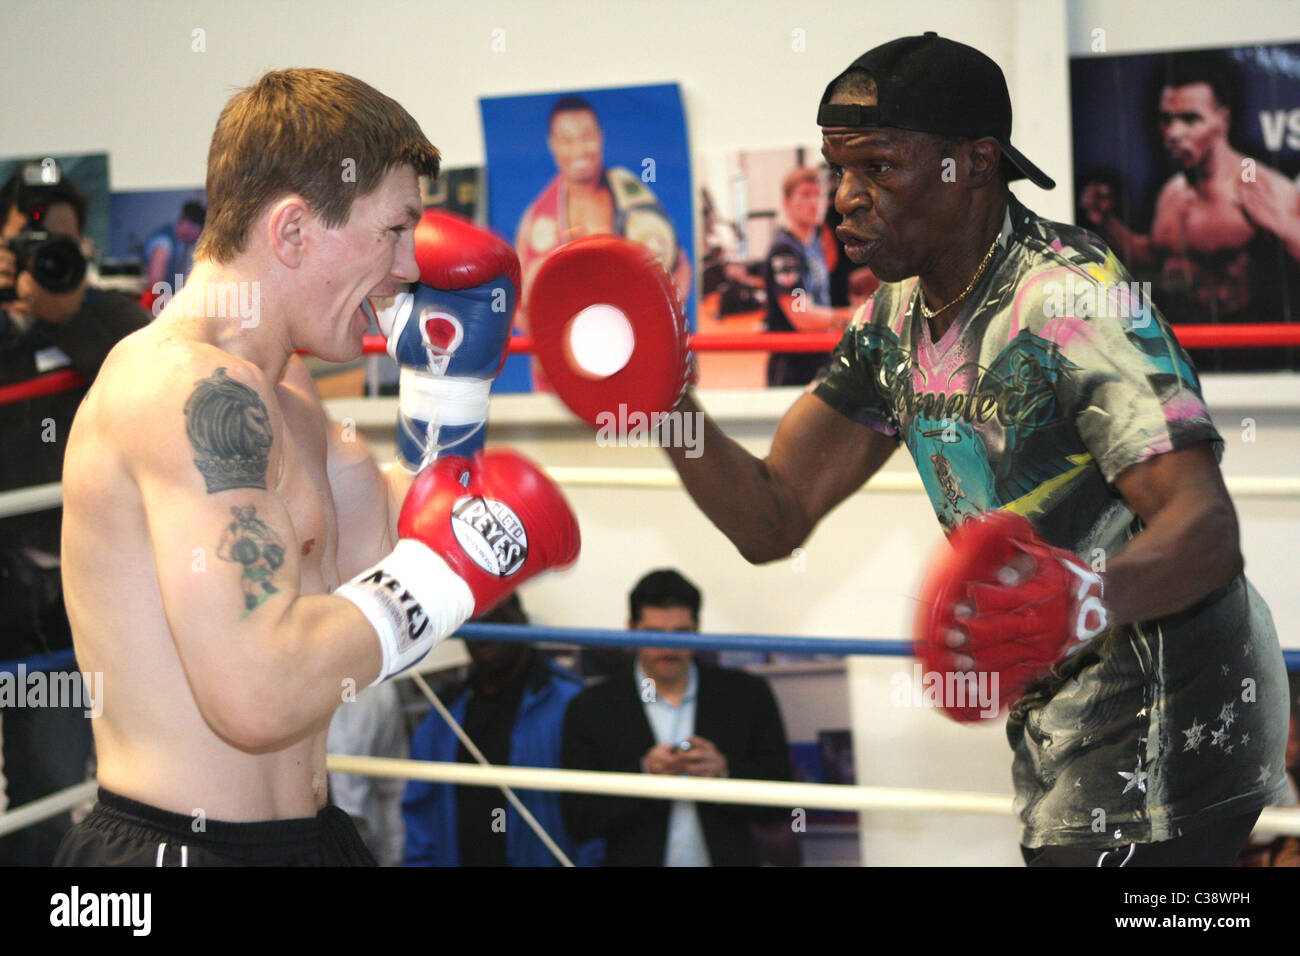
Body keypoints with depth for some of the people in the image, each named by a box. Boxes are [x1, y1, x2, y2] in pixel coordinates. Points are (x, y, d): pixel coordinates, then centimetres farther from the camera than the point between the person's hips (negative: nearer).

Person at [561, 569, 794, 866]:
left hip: (729, 857, 1)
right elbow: (579, 821, -2)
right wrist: (644, 774, -14)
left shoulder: (747, 695, 6)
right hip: (637, 858, -1)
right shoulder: (590, 708, 3)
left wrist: (725, 772, -12)